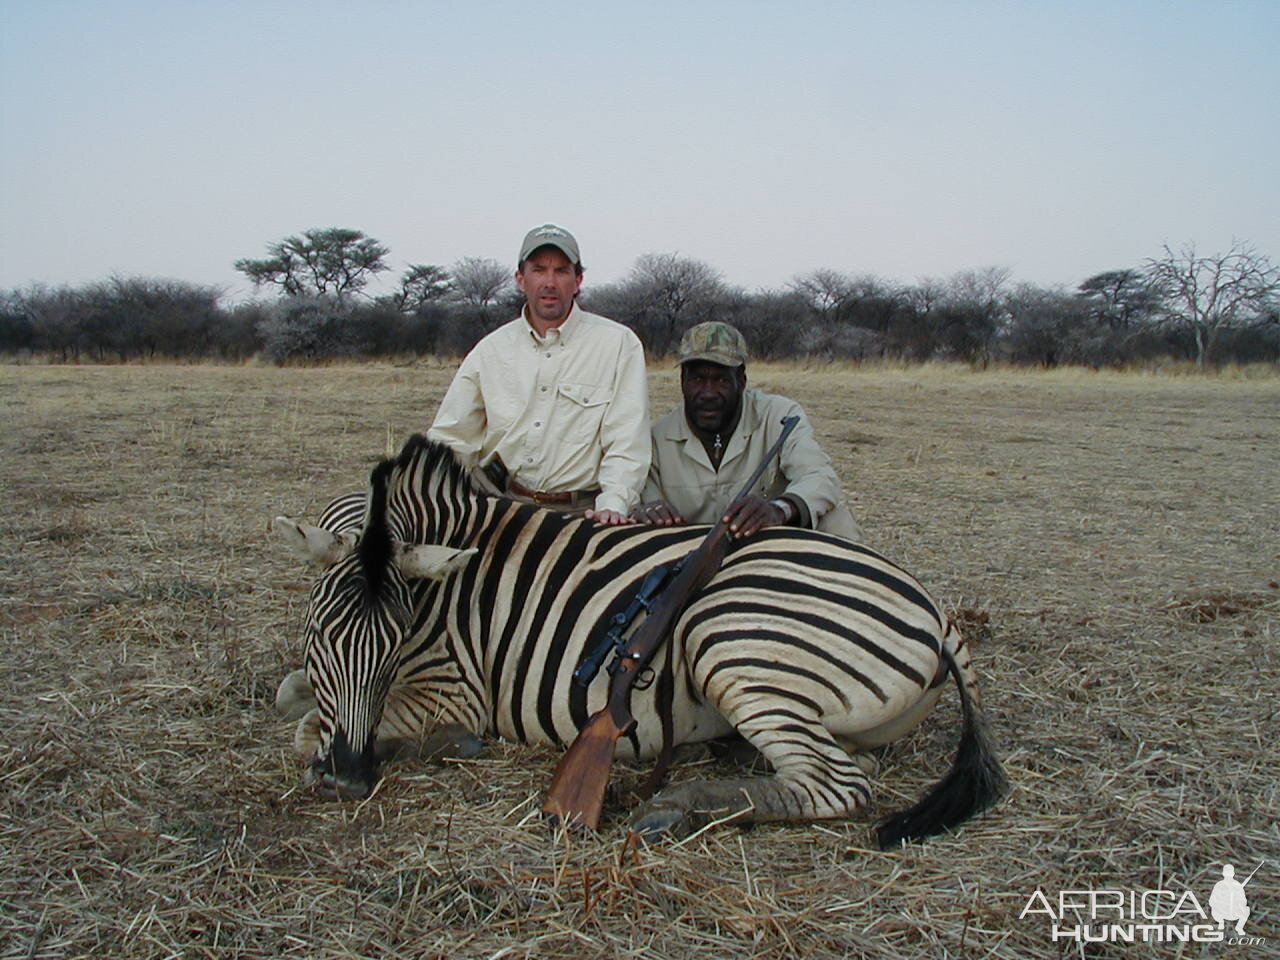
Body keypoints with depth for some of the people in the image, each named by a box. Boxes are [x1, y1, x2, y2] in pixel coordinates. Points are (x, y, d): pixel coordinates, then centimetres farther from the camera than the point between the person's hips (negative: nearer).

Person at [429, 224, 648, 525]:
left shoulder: (619, 344, 3)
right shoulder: (491, 350, 12)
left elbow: (626, 441, -3)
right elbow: (451, 438, 12)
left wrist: (612, 503, -19)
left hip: (580, 511, -1)